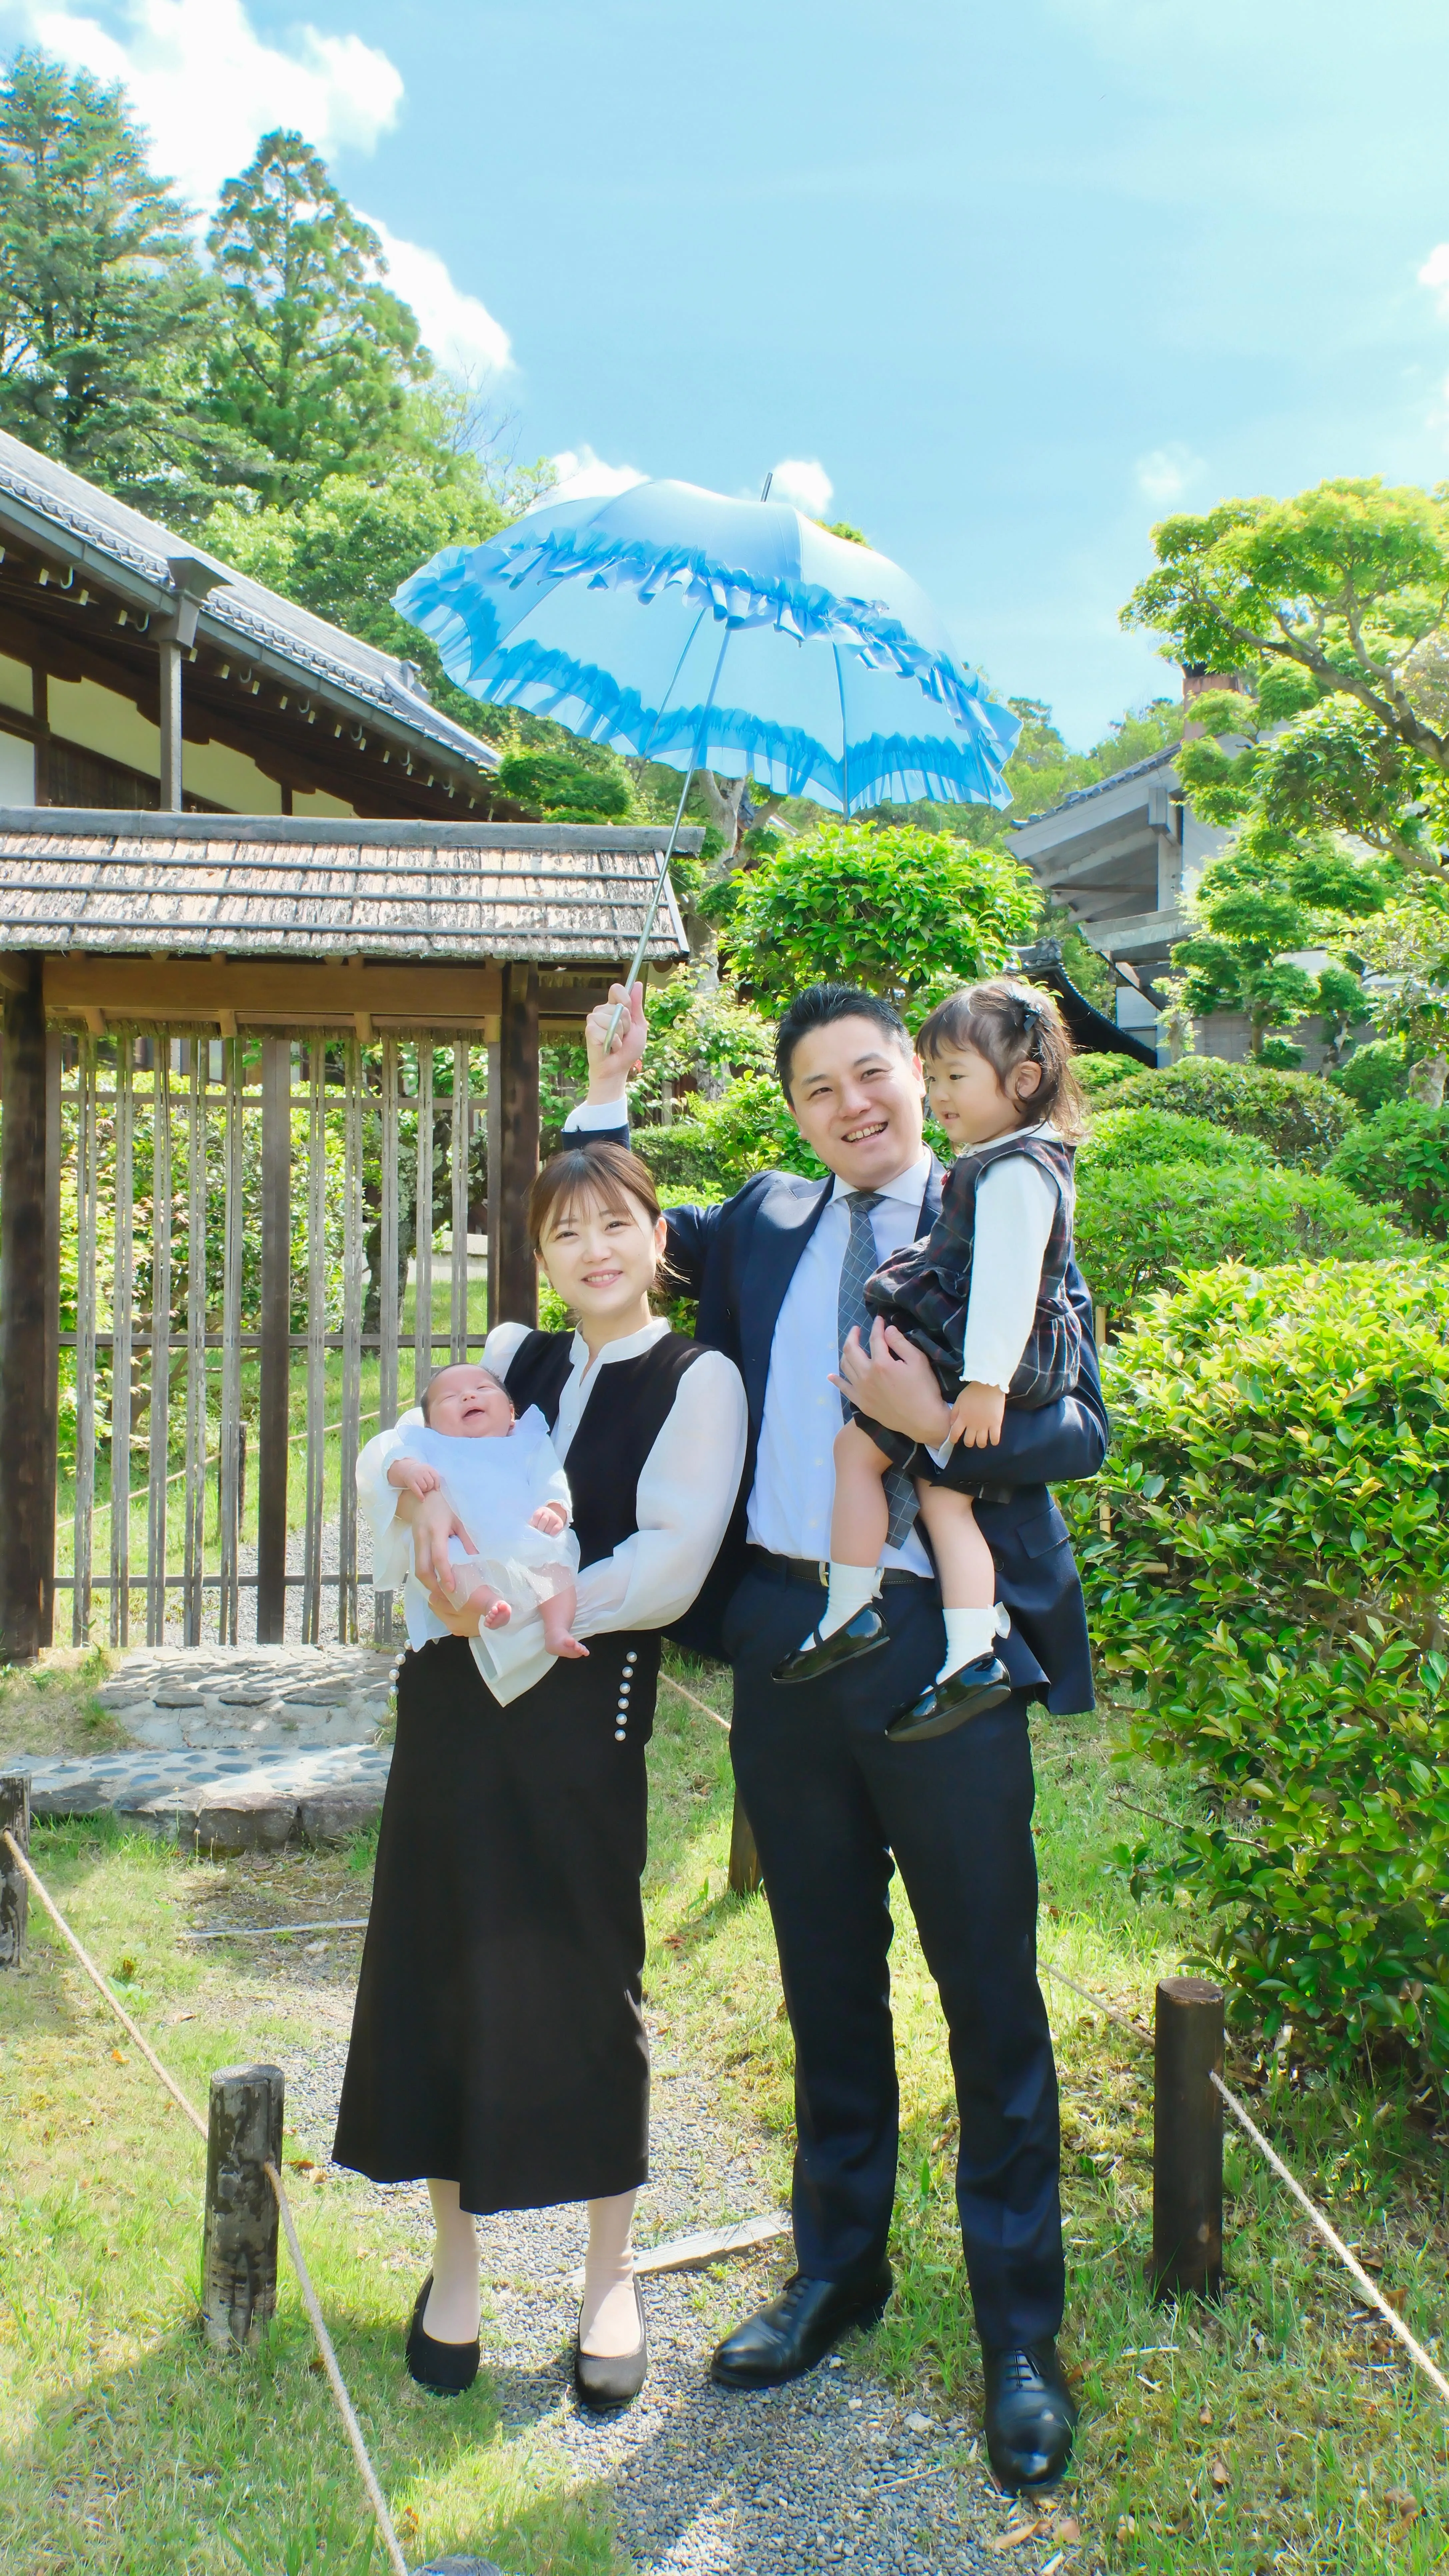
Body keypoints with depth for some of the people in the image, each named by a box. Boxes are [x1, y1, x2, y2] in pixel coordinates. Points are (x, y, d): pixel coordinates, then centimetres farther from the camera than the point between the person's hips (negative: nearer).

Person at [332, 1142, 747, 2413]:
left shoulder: (700, 1381, -3)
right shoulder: (516, 1357, 14)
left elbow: (670, 1565, -12)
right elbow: (385, 1456, 10)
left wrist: (520, 1618, -14)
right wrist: (424, 1486, -13)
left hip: (582, 1700, -5)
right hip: (452, 1690, 5)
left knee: (579, 1973, 1)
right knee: (436, 1962, 8)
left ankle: (612, 2276, 23)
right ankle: (454, 2261, 28)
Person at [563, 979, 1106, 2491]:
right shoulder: (764, 1225, 11)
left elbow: (1085, 1425, -7)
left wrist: (939, 1424, -23)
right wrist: (608, 1089, 12)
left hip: (940, 1652, -4)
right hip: (784, 1641, 5)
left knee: (991, 1998, 6)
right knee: (827, 1984, 18)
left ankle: (1019, 2335, 23)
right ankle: (837, 2268, 37)